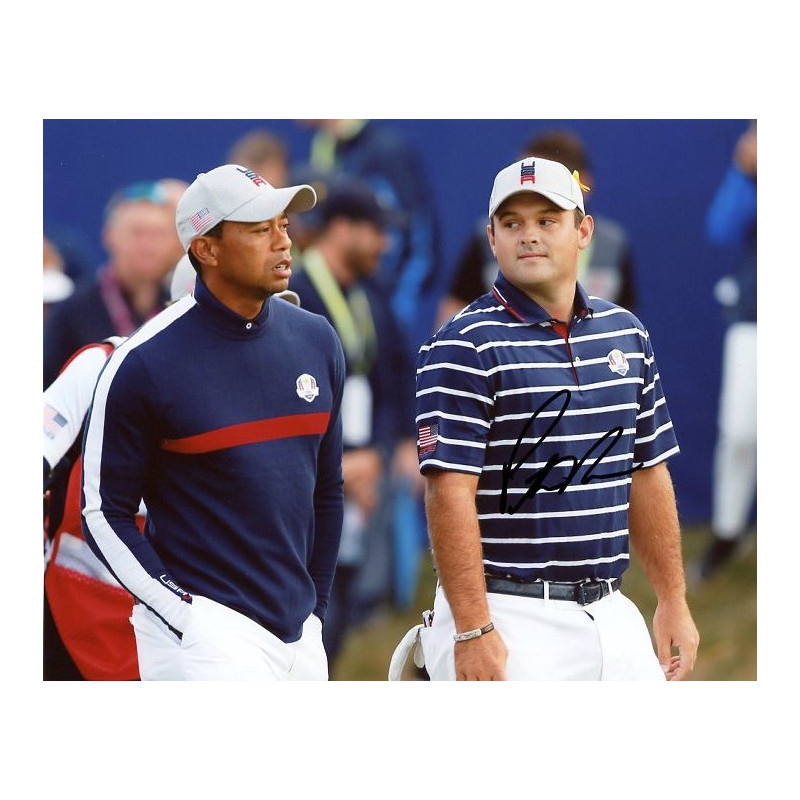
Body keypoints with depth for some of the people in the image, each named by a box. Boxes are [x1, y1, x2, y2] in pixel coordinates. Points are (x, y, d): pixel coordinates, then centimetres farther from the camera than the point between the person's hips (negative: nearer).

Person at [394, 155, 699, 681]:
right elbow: (451, 492, -14)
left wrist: (673, 599, 14)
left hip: (610, 613, 6)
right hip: (511, 619, -6)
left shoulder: (626, 333, 13)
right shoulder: (465, 347, -7)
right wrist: (472, 631, -20)